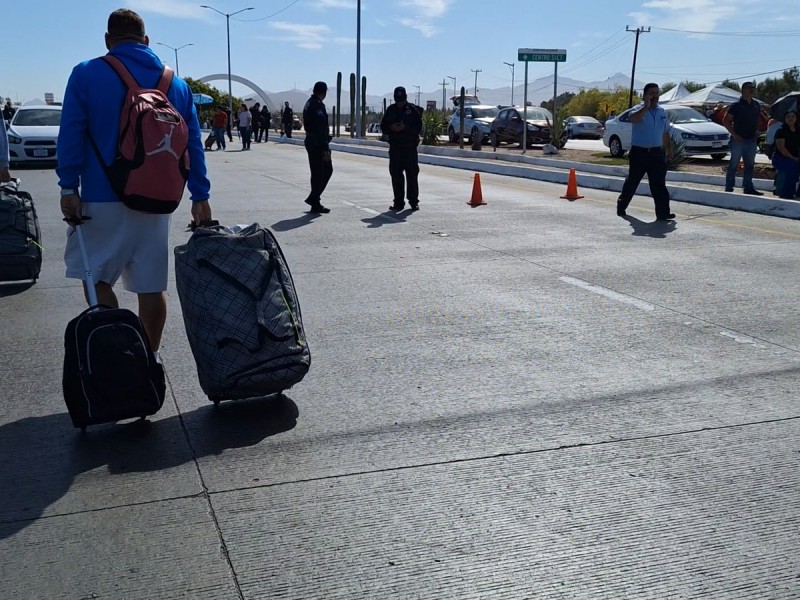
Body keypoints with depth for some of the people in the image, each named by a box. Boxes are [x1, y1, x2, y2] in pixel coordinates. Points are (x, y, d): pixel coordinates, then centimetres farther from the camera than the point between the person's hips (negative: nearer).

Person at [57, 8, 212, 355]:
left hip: (103, 199, -3)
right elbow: (193, 144, 8)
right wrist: (200, 197, 10)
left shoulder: (86, 74, -2)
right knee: (151, 286, 9)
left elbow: (71, 135, -8)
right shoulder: (176, 84, 9)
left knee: (96, 276, 9)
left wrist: (69, 187, -5)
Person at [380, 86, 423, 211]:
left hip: (410, 148, -3)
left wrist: (405, 128, -19)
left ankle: (413, 201, 5)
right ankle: (398, 202, 10)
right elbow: (383, 126, 11)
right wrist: (391, 128, -10)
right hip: (395, 147, 3)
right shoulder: (391, 110, 9)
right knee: (396, 175, 4)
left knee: (412, 175, -2)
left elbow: (418, 127, -5)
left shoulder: (412, 109, 0)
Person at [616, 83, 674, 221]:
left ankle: (663, 212, -6)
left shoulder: (662, 112, 13)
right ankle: (621, 206, 24)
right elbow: (633, 118, -31)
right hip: (639, 152, -4)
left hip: (656, 152, 4)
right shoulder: (639, 109, -5)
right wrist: (646, 106, -29)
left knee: (659, 183, -3)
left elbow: (665, 133, 20)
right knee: (632, 181, 8)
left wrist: (669, 150, 16)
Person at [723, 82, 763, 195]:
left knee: (749, 165, 9)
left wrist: (756, 131, 10)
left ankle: (748, 187, 15)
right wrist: (734, 134, -14)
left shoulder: (756, 105, 10)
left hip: (751, 140, 6)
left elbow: (759, 119, 25)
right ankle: (729, 188, 3)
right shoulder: (736, 105, -8)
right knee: (733, 164, -2)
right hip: (738, 139, -6)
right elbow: (726, 121, -8)